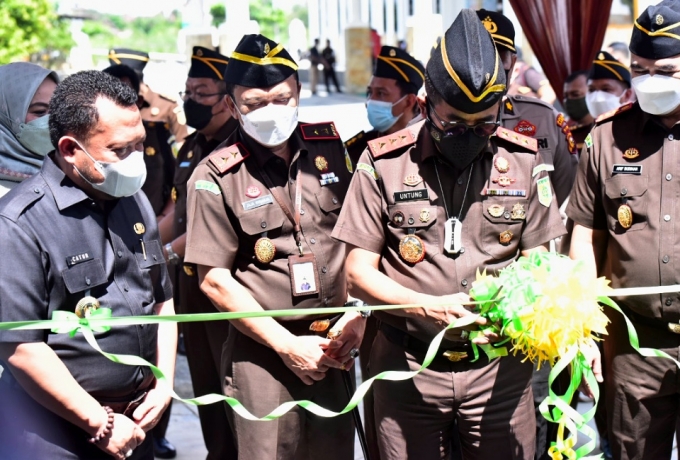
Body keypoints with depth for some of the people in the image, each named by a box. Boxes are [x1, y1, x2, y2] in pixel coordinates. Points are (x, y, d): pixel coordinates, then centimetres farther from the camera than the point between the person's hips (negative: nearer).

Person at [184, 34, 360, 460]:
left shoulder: (330, 146, 4)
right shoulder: (216, 177, -7)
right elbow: (215, 279, -8)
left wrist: (358, 315, 0)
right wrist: (287, 345, -11)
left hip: (336, 344, 4)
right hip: (262, 350, -3)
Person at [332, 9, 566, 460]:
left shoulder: (523, 160, 0)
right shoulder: (384, 163, -6)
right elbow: (359, 272, -5)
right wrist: (430, 307, -21)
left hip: (499, 367, 1)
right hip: (409, 368, -1)